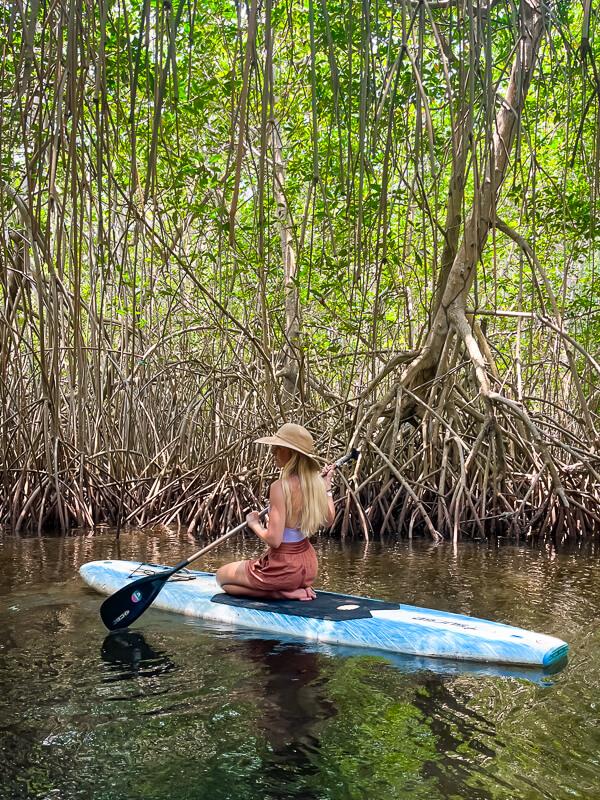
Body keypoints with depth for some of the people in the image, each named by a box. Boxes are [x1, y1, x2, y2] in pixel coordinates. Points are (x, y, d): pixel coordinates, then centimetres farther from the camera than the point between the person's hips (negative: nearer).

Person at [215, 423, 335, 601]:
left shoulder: (280, 487, -26)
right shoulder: (315, 481, -5)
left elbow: (274, 540, -27)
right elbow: (329, 520, 11)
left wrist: (254, 524, -8)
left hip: (285, 566, -8)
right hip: (308, 564, 8)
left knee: (221, 576, 14)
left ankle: (283, 593, -2)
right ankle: (298, 588, 11)